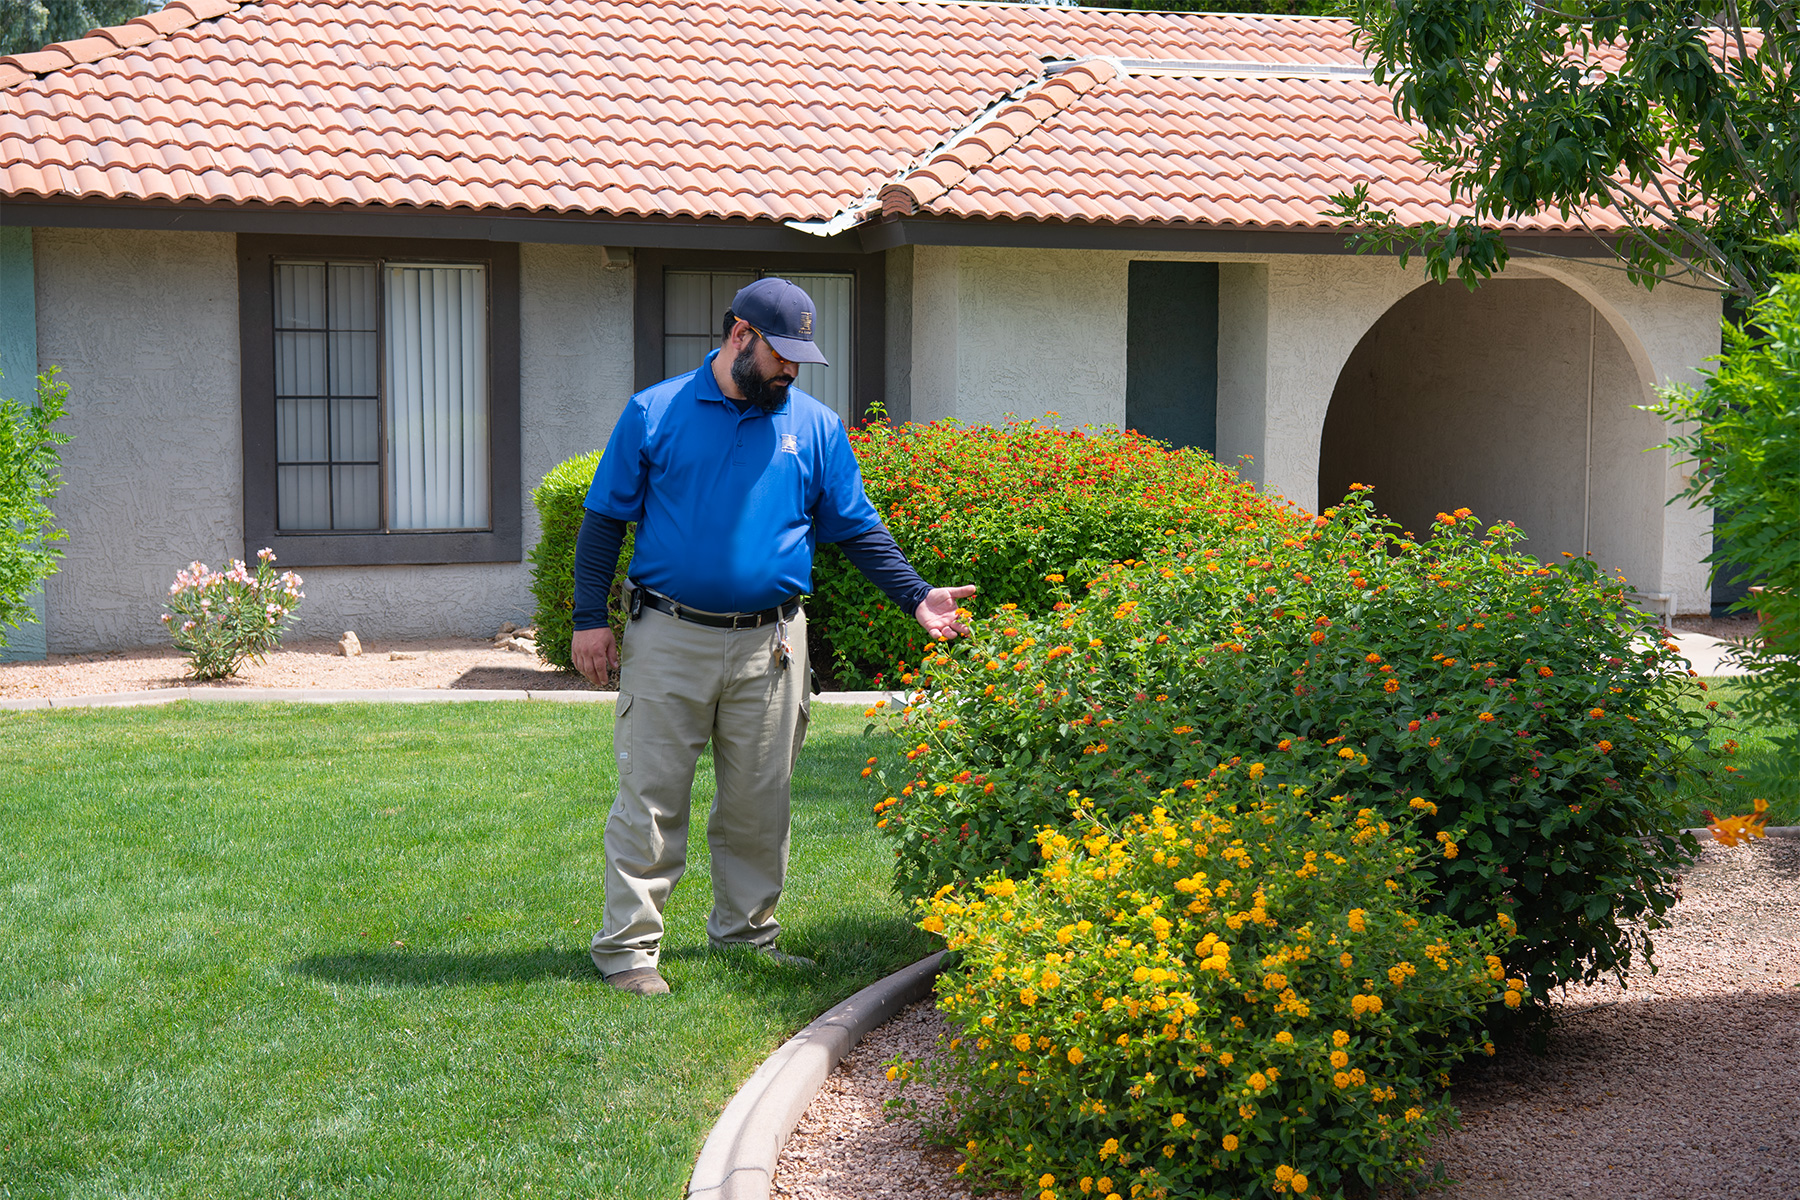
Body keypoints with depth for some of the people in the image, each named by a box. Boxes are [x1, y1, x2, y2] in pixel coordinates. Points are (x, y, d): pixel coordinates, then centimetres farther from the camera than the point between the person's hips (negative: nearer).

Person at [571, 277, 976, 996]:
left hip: (769, 646, 3)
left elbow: (857, 528, 14)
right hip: (667, 638, -3)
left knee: (759, 801, 9)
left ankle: (747, 931, 23)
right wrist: (590, 619, -1)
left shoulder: (817, 428, 9)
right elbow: (604, 518, 5)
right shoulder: (655, 414, 2)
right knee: (649, 797, -3)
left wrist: (916, 598, 4)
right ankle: (628, 945, 4)